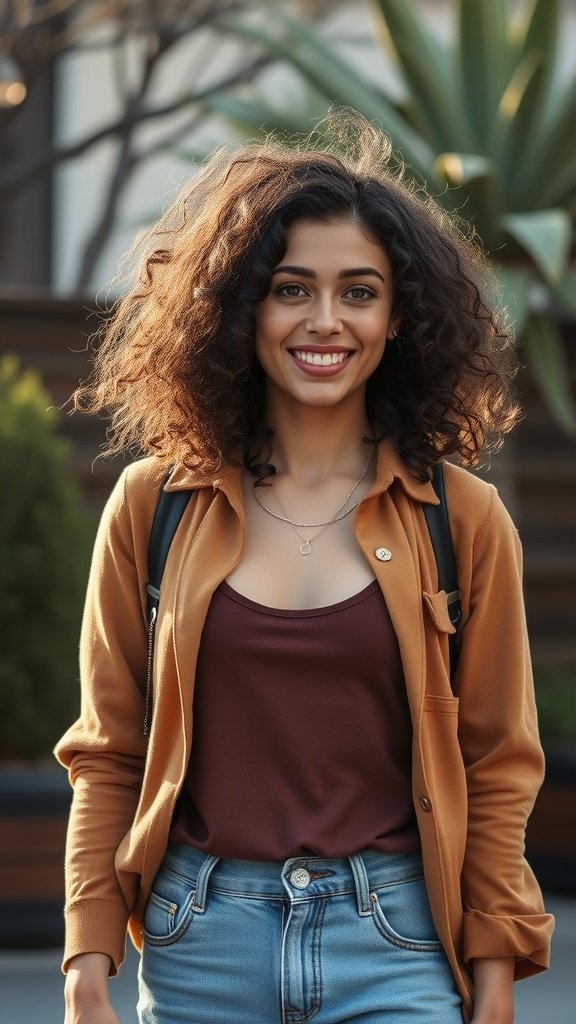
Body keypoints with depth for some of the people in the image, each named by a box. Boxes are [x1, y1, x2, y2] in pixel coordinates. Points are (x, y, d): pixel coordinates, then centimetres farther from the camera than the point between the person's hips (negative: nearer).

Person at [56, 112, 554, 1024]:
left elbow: (494, 775, 3)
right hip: (200, 944, 1)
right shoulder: (155, 505, 3)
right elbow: (109, 756, 5)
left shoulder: (462, 520, 2)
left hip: (394, 947, -1)